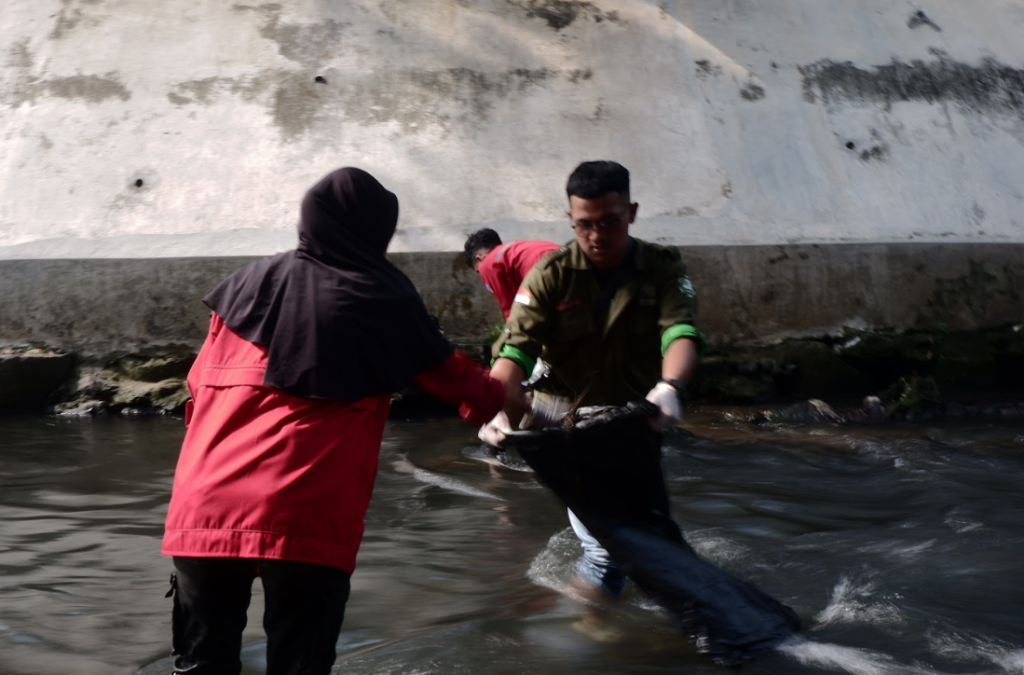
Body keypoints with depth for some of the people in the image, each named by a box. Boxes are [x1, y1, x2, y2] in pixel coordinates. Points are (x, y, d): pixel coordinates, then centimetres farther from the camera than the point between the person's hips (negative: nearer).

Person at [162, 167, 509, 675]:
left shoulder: (252, 279, 14)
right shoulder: (386, 300, 9)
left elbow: (201, 386, 19)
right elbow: (451, 378, 23)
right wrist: (496, 399, 44)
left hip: (204, 507, 3)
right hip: (305, 519, -3)